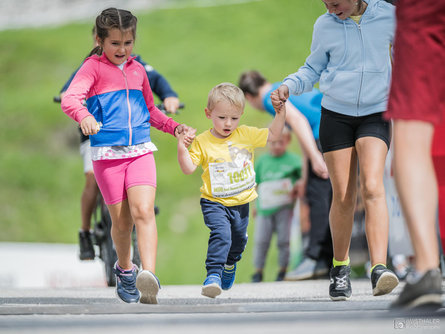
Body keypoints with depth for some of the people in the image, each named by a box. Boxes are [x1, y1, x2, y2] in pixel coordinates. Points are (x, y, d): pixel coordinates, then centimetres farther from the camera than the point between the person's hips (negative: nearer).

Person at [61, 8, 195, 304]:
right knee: (122, 221, 4)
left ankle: (149, 276, -32)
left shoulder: (137, 70, 15)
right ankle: (124, 269, 32)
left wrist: (175, 127, 19)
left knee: (143, 212, -18)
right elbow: (71, 97, -20)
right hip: (107, 154, -3)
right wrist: (84, 116, -41)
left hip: (141, 151, 3)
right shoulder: (93, 68, -1)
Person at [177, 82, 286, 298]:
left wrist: (280, 113, -10)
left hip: (241, 203, 4)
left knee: (238, 240, 20)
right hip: (214, 203, -4)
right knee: (221, 234, -26)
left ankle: (230, 265, 50)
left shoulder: (246, 135, -2)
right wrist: (182, 147, -28)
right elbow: (188, 168, -13)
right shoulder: (202, 142, -10)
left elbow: (272, 135, 3)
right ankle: (213, 274, -26)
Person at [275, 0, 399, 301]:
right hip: (336, 115, 1)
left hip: (375, 115, -1)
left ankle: (379, 268, -27)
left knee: (372, 188, -20)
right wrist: (289, 86, -5)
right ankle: (340, 268, 18)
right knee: (343, 196, -1)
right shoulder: (325, 25, 1)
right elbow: (314, 69, 13)